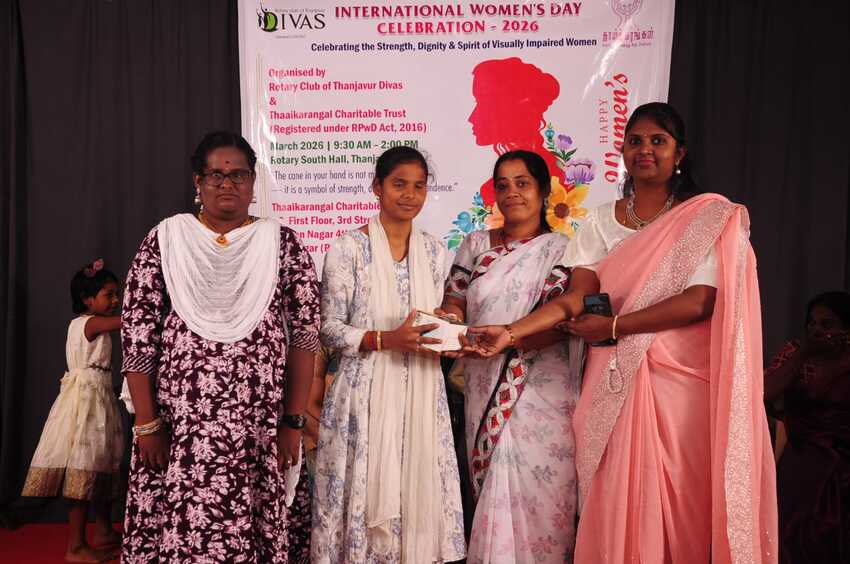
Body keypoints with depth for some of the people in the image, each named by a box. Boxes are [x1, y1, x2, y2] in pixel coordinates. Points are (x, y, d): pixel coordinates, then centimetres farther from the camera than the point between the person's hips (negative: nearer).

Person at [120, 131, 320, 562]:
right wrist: (146, 424, -4)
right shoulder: (165, 241, 4)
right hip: (179, 424, 0)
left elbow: (304, 336, 0)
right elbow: (136, 335, 1)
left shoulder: (283, 244, 3)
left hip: (260, 427, 0)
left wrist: (293, 422, -4)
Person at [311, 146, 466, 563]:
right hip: (366, 392, -4)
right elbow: (330, 329, -7)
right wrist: (386, 339, -20)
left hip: (421, 393, 4)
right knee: (367, 494, -1)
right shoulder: (348, 249, -5)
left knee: (420, 492, 6)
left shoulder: (435, 252, 10)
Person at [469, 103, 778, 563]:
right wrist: (510, 332, -16)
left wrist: (612, 327, -12)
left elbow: (699, 302, -12)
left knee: (678, 503, 2)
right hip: (616, 384, 3)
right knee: (615, 505, 5)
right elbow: (575, 297, -2)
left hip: (681, 382, -2)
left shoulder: (711, 219, -1)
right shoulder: (601, 223, 8)